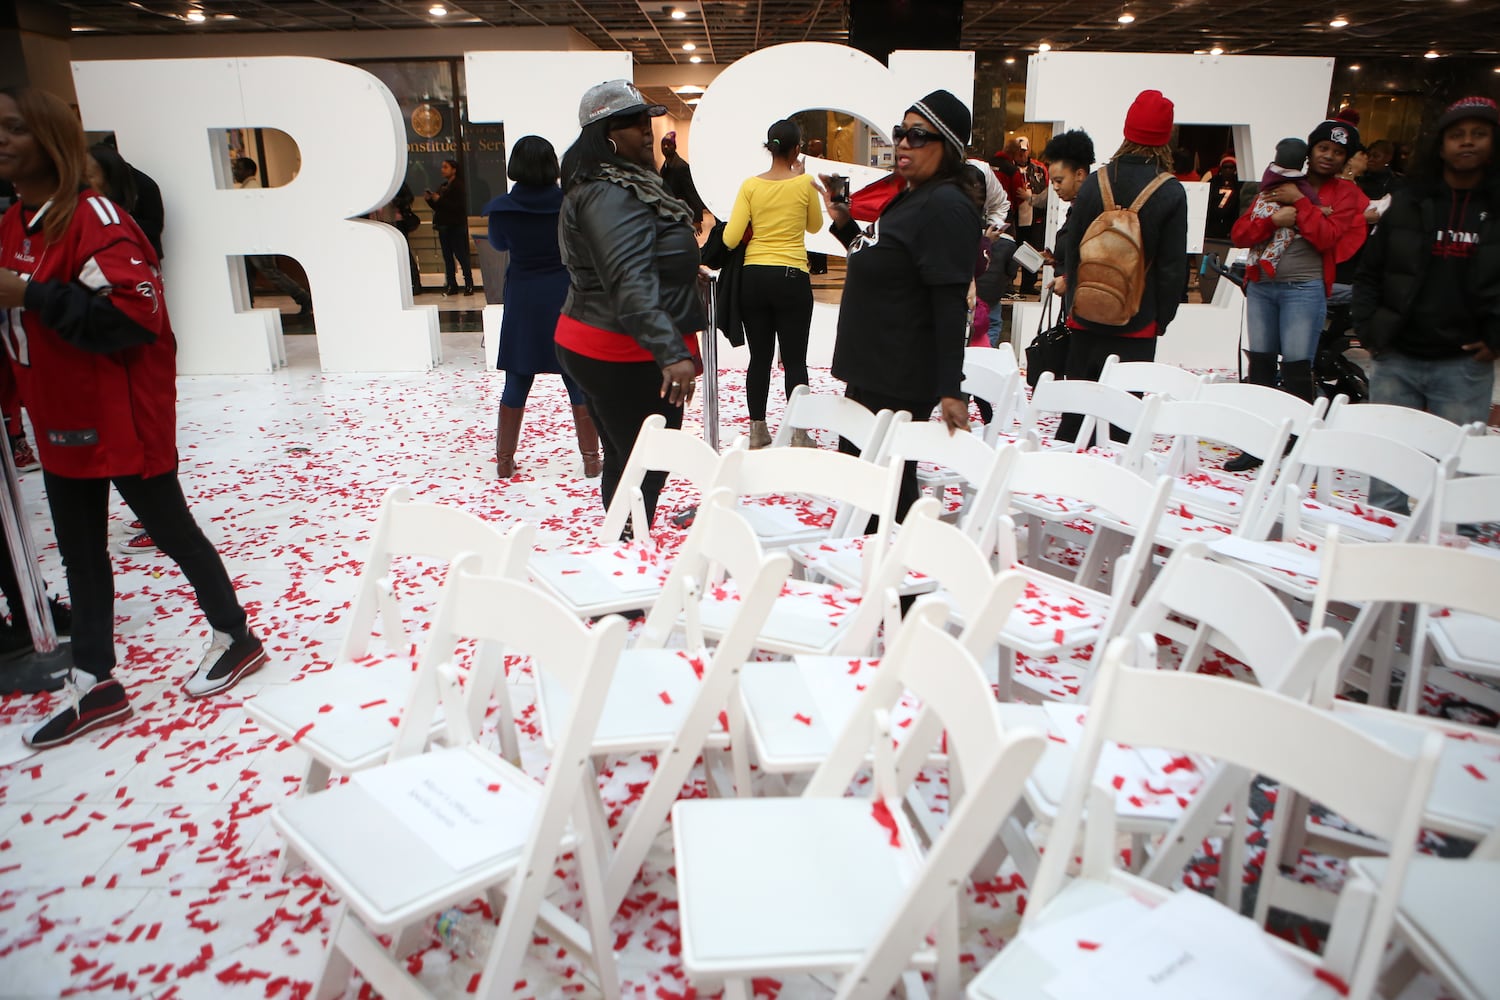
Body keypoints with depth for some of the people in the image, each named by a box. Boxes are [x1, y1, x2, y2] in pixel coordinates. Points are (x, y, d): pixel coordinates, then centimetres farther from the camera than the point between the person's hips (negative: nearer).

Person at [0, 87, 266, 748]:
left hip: (122, 419, -9)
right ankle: (94, 687, 25)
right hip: (61, 423, 9)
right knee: (79, 550, 13)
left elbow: (132, 311, -26)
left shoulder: (94, 220, -17)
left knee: (171, 530, 6)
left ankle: (235, 636, 27)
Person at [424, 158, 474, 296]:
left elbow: (459, 206, -18)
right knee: (447, 257, 6)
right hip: (443, 226, 8)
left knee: (461, 256, -7)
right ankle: (451, 285, 9)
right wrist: (429, 200, 2)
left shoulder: (459, 186, -6)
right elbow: (438, 208, 19)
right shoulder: (442, 186, 17)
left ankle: (469, 285, -4)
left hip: (456, 227, -8)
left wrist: (439, 200, -18)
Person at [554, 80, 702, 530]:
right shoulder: (609, 196, -20)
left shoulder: (620, 185, 15)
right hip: (628, 357, -11)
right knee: (647, 469, -4)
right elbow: (631, 284, -33)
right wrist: (672, 352, -42)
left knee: (625, 464, 19)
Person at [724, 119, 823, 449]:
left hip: (754, 277, 3)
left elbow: (730, 239, -5)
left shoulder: (751, 185, 0)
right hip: (791, 278, -3)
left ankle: (758, 431, 17)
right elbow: (815, 226, 14)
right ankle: (799, 433, 6)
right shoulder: (805, 183, -3)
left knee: (759, 358, 10)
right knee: (795, 360, 3)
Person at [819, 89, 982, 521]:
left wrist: (951, 389, -26)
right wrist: (844, 224, 14)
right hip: (871, 371, 11)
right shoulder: (909, 197, 15)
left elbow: (950, 303, -22)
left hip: (901, 382, -11)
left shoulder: (946, 206, -15)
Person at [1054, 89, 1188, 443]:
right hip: (1137, 324, -3)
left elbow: (1068, 246, 4)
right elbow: (1172, 266, -5)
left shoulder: (1096, 181, -2)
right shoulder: (1171, 192, -8)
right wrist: (1162, 317, 4)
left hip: (1086, 318, 3)